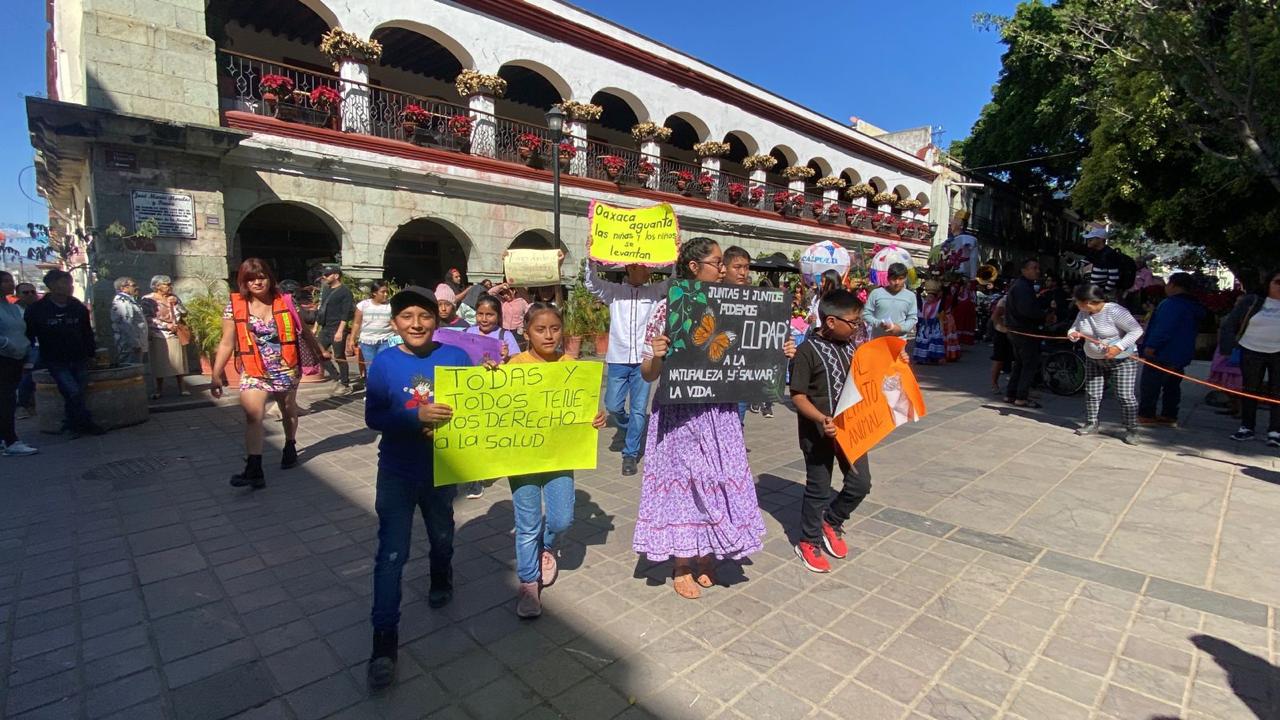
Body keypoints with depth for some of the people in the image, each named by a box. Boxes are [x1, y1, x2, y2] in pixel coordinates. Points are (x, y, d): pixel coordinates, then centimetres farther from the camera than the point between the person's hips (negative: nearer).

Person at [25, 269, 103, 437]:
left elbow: (87, 333, 15)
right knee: (73, 392, -17)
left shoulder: (79, 307, 6)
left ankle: (73, 425, 16)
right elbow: (28, 336, 2)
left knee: (80, 393, 0)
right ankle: (88, 424, -5)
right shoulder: (37, 309, -4)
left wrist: (91, 354, 12)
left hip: (79, 360, 3)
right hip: (55, 362, -3)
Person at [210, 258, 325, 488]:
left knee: (288, 410, 17)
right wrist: (216, 375, -5)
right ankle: (254, 470, -18)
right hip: (254, 372, -1)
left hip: (286, 368, 1)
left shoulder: (285, 302, -2)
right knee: (253, 415, -17)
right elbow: (227, 344, -1)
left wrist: (320, 352, 16)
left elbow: (303, 331, 11)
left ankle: (290, 446, 42)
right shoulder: (235, 306, -3)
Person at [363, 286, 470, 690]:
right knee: (391, 555, -2)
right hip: (397, 473, -2)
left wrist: (447, 422, -22)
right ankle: (384, 642, 11)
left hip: (441, 470, 2)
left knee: (442, 536, 24)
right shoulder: (383, 363, -11)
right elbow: (373, 417, -15)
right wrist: (417, 415, -29)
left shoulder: (455, 357, -8)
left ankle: (441, 582, 54)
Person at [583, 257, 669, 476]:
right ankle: (626, 429, 37)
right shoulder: (614, 291, 9)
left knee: (639, 409, 0)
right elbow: (591, 283, -2)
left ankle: (631, 454, 12)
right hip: (618, 359, 1)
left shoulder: (656, 292, 11)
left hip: (644, 360, 0)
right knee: (613, 406, 5)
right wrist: (592, 257, -14)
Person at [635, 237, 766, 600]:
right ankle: (681, 566, 26)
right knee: (684, 480, 6)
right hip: (680, 413, -4)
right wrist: (656, 356, -28)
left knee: (718, 478, 11)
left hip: (719, 412, 5)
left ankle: (707, 555, 34)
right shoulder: (668, 308, -10)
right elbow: (648, 375, -8)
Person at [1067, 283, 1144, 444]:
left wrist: (1118, 347, -32)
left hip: (1121, 360, -6)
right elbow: (1074, 328, 10)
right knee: (1092, 393, 9)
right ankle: (1091, 424, 22)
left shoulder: (1114, 311, -23)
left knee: (1125, 396, -5)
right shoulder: (1083, 313, -3)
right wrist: (1073, 334, -15)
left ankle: (1130, 430, 7)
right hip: (1094, 360, 6)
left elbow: (1137, 330, -23)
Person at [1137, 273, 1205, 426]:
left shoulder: (1172, 304, -19)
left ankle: (1145, 415, 1)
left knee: (1149, 384, -2)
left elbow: (1163, 328, -26)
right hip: (1181, 355, 9)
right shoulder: (1195, 307, 14)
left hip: (1162, 354, -9)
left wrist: (1151, 346, -23)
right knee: (1172, 386, 15)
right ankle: (1169, 416, 20)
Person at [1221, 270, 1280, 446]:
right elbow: (1229, 325, -1)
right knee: (1249, 390, 8)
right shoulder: (1251, 301, -2)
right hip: (1250, 352, -1)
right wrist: (1229, 350, -9)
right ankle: (1246, 428, 17)